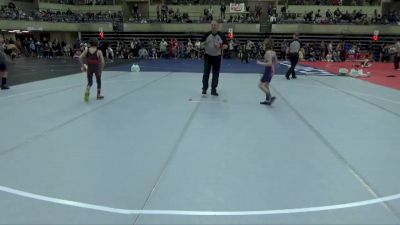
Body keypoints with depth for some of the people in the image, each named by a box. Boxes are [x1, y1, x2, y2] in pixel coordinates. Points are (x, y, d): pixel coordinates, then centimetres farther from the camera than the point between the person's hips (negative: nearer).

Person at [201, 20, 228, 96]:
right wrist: (204, 43, -15)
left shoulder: (221, 35, -2)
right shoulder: (207, 34, -1)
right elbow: (202, 43, 7)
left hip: (217, 57, 0)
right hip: (208, 56, 0)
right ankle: (204, 89, 7)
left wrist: (220, 46, -17)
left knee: (216, 74, 5)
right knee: (206, 73, -2)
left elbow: (226, 46, 2)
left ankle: (213, 90, 16)